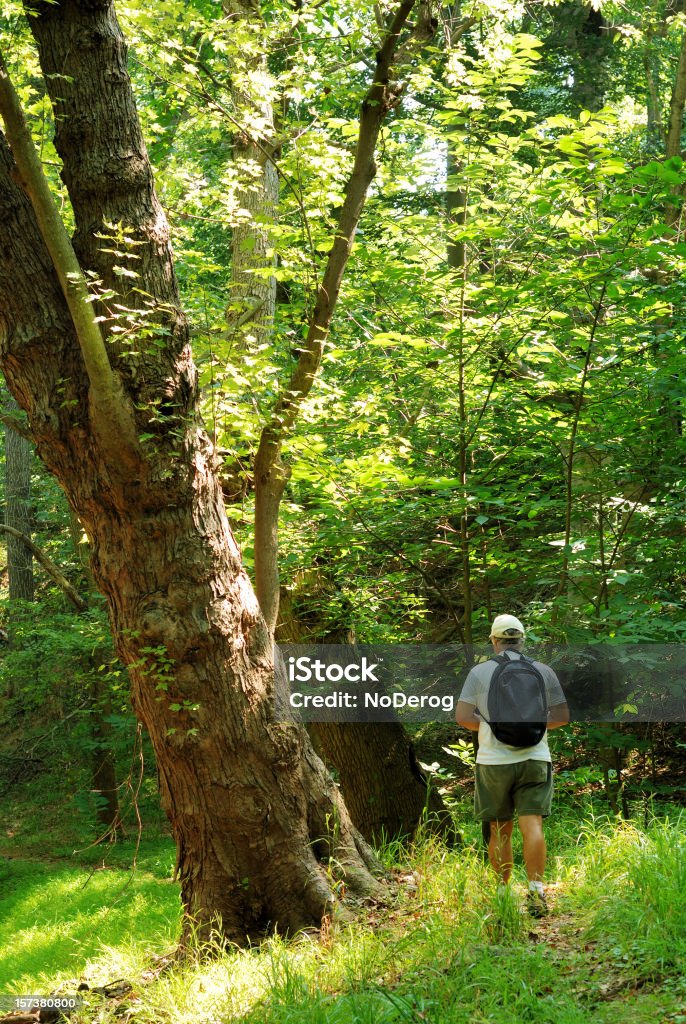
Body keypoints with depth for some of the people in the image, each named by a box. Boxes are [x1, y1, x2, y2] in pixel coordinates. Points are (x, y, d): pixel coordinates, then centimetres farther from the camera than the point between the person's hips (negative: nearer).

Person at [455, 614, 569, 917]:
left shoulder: (479, 672, -1)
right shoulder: (543, 671, 3)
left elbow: (463, 716, -5)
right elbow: (562, 716, 5)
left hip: (494, 760, 0)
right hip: (534, 758, 0)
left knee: (500, 831, 10)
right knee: (532, 825, -5)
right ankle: (536, 892, -17)